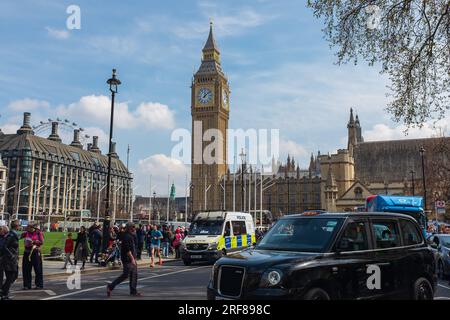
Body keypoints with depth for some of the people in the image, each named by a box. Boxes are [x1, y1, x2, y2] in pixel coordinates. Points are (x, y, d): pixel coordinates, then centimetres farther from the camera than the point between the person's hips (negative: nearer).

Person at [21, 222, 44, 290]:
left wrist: (33, 241, -17)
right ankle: (27, 285, 15)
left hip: (35, 252, -3)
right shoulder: (26, 233, 8)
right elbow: (19, 236, -5)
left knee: (37, 269, 1)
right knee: (26, 269, 5)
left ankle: (39, 285, 9)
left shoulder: (38, 233, -1)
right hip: (27, 252, 4)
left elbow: (42, 242, -9)